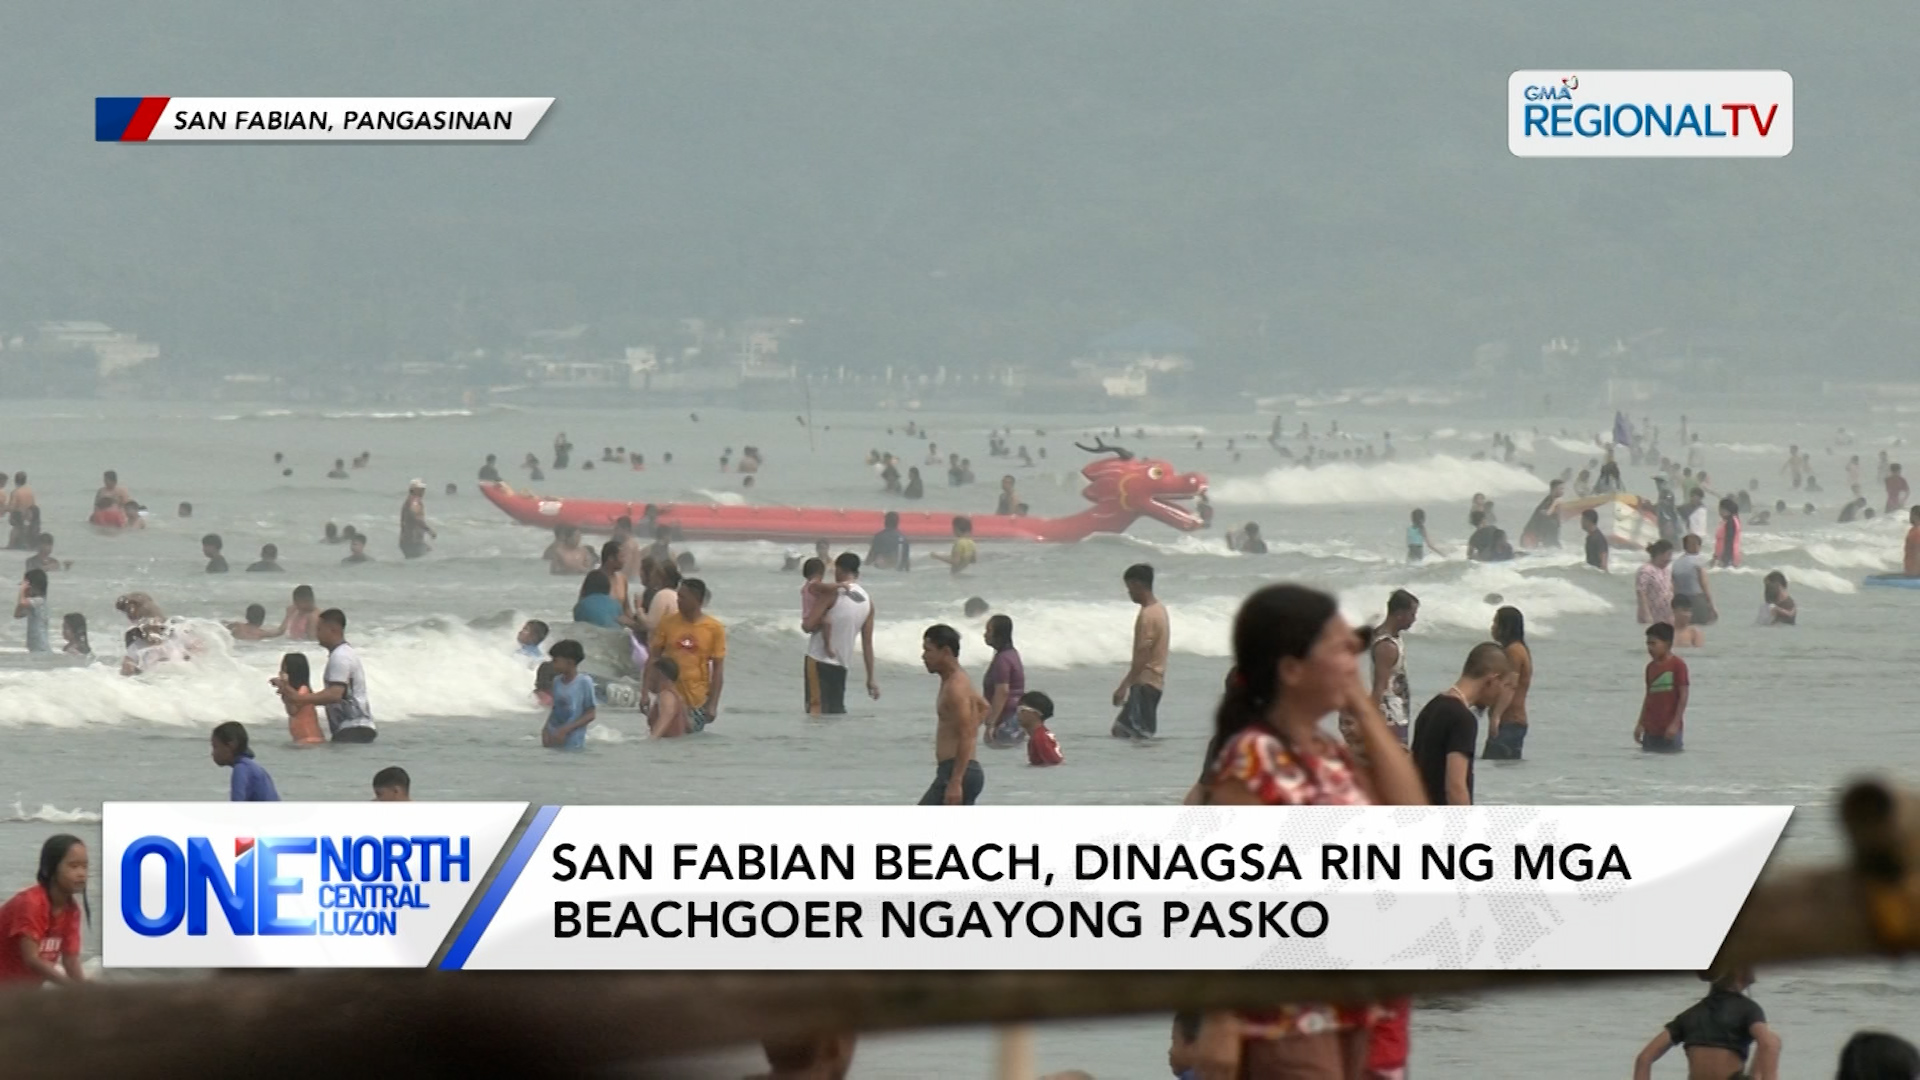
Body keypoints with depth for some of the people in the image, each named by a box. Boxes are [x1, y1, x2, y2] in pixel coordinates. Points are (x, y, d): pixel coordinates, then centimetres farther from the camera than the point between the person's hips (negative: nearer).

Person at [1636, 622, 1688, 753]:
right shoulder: (1651, 667, 11)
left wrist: (1675, 724, -16)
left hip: (1669, 729, -7)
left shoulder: (1677, 665, -9)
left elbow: (1683, 696, -10)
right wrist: (1640, 724, 14)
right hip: (1651, 728, 7)